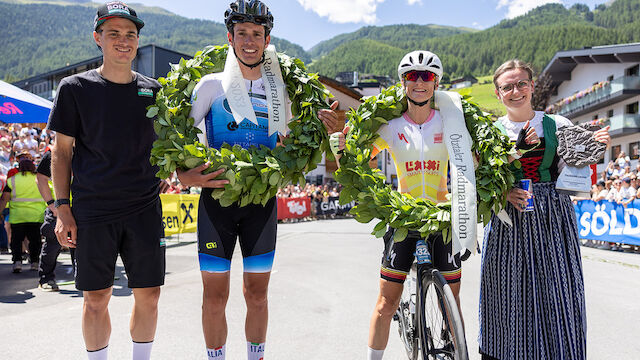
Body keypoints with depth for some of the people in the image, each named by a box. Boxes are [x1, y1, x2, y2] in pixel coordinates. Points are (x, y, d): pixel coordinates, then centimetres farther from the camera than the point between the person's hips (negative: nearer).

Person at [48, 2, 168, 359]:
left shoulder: (153, 90, 8)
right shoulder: (75, 88, 1)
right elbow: (62, 152, 2)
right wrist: (63, 208, -3)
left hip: (145, 208, 2)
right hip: (93, 210, -2)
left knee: (148, 294, 5)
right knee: (96, 298, 5)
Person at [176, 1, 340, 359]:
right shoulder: (213, 84, 0)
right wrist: (185, 175, -17)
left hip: (262, 200, 2)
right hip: (217, 197, -2)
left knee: (257, 294, 11)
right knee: (215, 296, 5)